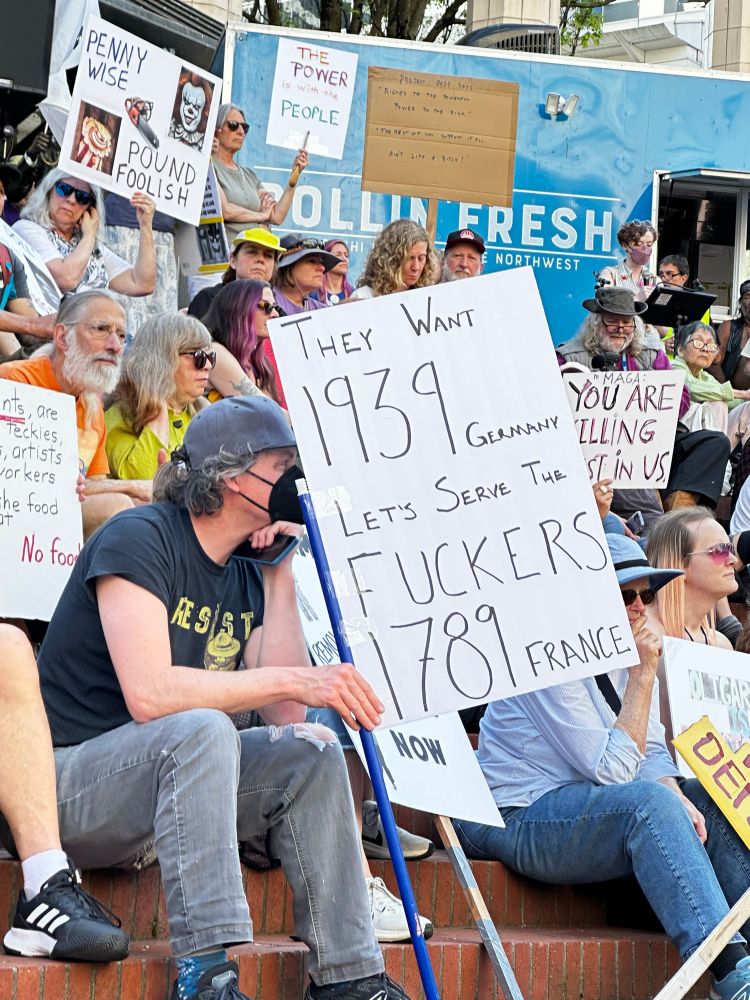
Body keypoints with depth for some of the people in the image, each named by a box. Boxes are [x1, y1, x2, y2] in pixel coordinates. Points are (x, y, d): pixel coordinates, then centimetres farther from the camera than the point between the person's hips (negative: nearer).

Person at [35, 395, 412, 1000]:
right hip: (67, 779, -8)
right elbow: (149, 693, -28)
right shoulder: (140, 539, -13)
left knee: (310, 752, -8)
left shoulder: (246, 574, 11)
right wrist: (296, 680, -29)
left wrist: (280, 576, -2)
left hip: (170, 780, 8)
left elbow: (284, 714, -1)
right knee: (203, 729, -33)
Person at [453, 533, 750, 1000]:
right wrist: (643, 675, -18)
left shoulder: (628, 650, 9)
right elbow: (614, 769, -21)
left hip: (585, 812, 9)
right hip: (518, 818, -9)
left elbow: (651, 754, 6)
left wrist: (679, 801, -15)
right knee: (649, 801, -32)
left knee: (708, 802, -3)